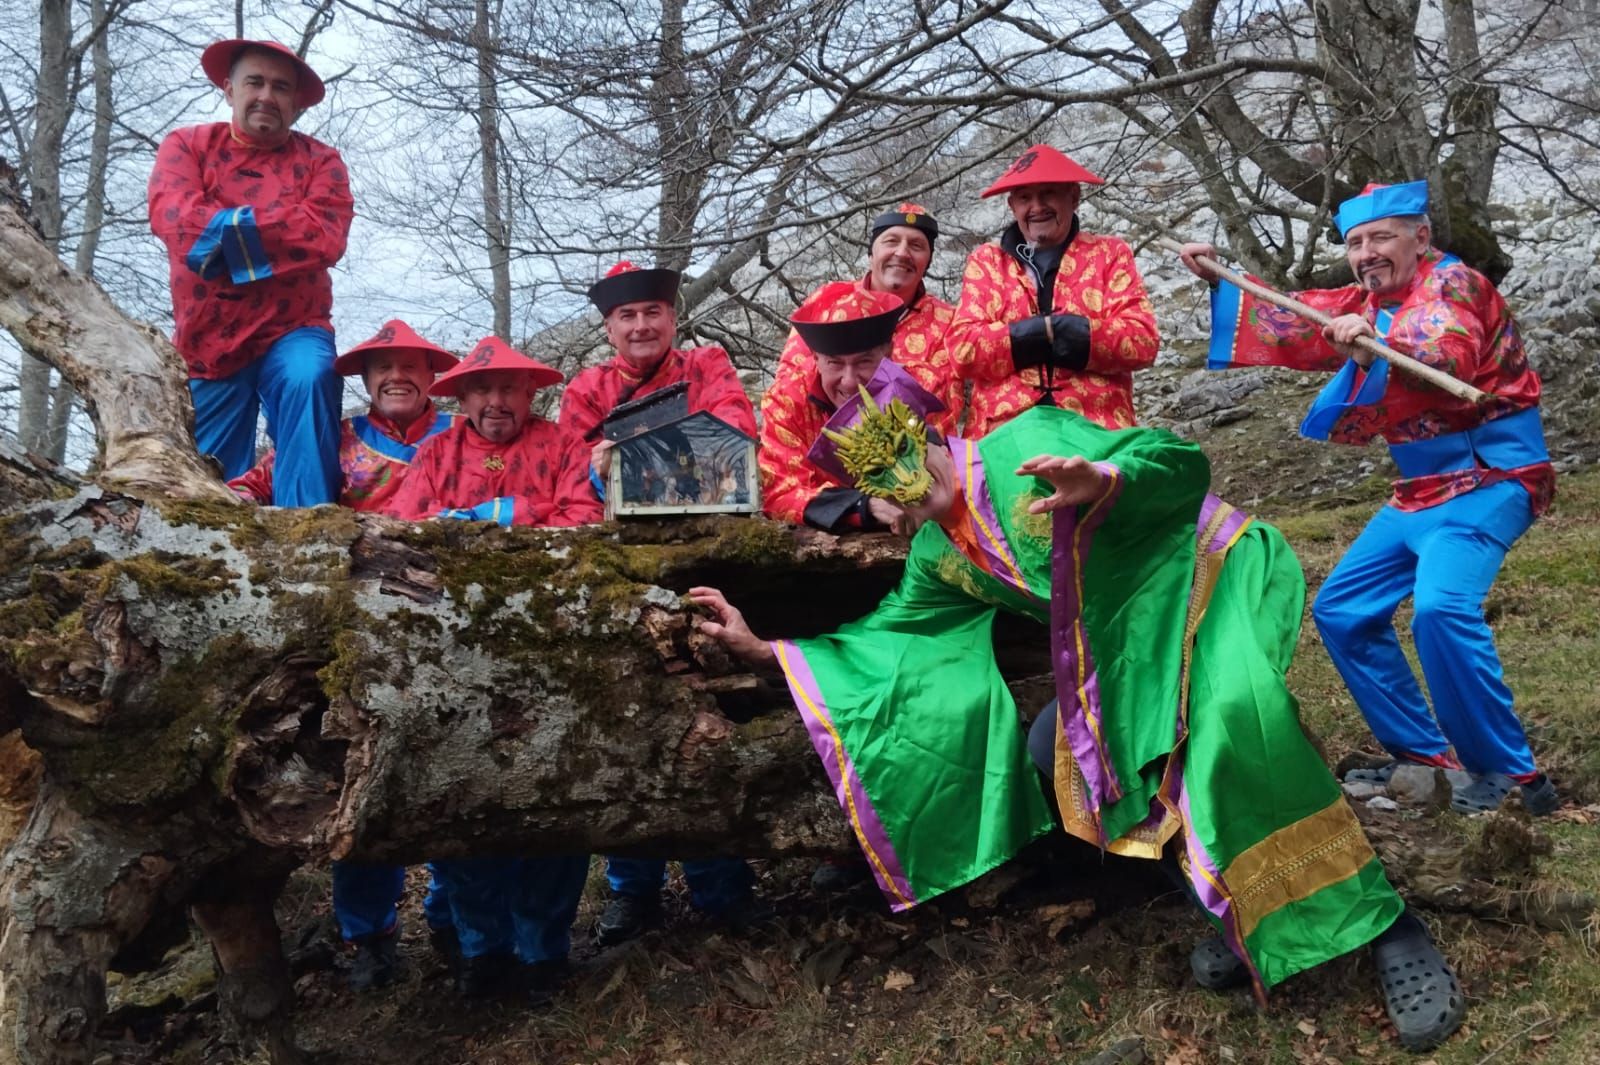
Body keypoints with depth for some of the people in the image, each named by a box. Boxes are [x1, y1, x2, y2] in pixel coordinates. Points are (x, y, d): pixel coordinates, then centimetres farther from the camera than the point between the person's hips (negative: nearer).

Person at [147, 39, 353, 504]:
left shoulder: (319, 161, 5)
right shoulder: (187, 145, 8)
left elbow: (323, 235, -14)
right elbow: (173, 216, -12)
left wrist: (223, 229, -13)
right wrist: (279, 229, -15)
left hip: (291, 330, -2)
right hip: (208, 341, 2)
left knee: (309, 379, -34)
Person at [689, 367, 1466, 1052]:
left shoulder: (1027, 442, -16)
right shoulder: (936, 556, 7)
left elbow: (1183, 463, -23)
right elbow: (883, 638, 12)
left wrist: (1104, 477, -46)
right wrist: (763, 648, 5)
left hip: (1213, 580, -9)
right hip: (1138, 645, 9)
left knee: (1234, 719, -36)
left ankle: (1385, 925, -26)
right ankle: (1242, 918, 12)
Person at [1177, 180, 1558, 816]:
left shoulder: (1454, 284, -12)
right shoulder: (1368, 304, 13)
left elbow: (1448, 360, -31)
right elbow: (1293, 321, 18)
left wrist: (1376, 348, -49)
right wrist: (1220, 280, 8)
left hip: (1488, 479, -9)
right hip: (1421, 490, 9)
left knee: (1441, 608, -31)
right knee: (1340, 612, 8)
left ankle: (1507, 771, -16)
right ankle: (1425, 755, 15)